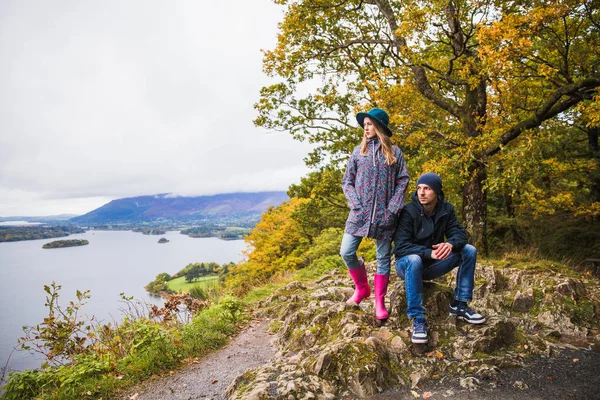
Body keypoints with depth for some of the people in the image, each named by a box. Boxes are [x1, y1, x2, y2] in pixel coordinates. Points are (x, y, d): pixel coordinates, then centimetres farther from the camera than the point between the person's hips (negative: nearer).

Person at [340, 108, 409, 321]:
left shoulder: (394, 151, 5)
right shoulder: (358, 151, 9)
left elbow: (402, 181, 2)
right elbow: (347, 182, 7)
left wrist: (392, 209, -9)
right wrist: (356, 205, -7)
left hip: (384, 214, -1)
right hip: (360, 213, 2)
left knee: (383, 257, 5)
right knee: (346, 252, -4)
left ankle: (379, 301, 20)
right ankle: (362, 287, 21)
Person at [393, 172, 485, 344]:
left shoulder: (446, 209, -3)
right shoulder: (408, 212, -20)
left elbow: (459, 234, -9)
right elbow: (400, 246, -25)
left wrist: (450, 243, -33)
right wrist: (429, 252, -39)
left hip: (432, 265, 5)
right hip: (408, 264, -5)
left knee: (469, 250, -10)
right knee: (414, 260, -39)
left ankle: (459, 304, -3)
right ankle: (417, 319, -31)